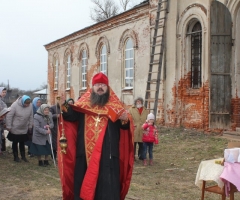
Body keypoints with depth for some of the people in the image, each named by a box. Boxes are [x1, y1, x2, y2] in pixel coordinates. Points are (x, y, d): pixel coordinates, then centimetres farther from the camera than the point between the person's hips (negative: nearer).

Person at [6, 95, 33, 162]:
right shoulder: (15, 105, -23)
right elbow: (9, 116, -18)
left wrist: (30, 126, 6)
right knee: (15, 142, 10)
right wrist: (8, 126, -15)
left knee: (22, 143, 17)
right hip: (15, 129, -4)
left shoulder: (30, 106, -12)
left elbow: (31, 116, 0)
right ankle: (16, 157, 22)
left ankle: (23, 156, 27)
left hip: (24, 129, 4)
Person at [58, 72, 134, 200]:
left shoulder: (114, 106, 5)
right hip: (85, 152, 2)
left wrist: (125, 120, -23)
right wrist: (65, 107, -21)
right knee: (84, 182, 10)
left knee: (107, 183, 1)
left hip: (107, 153, -2)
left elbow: (124, 126, -1)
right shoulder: (83, 104, 9)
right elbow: (71, 117, -3)